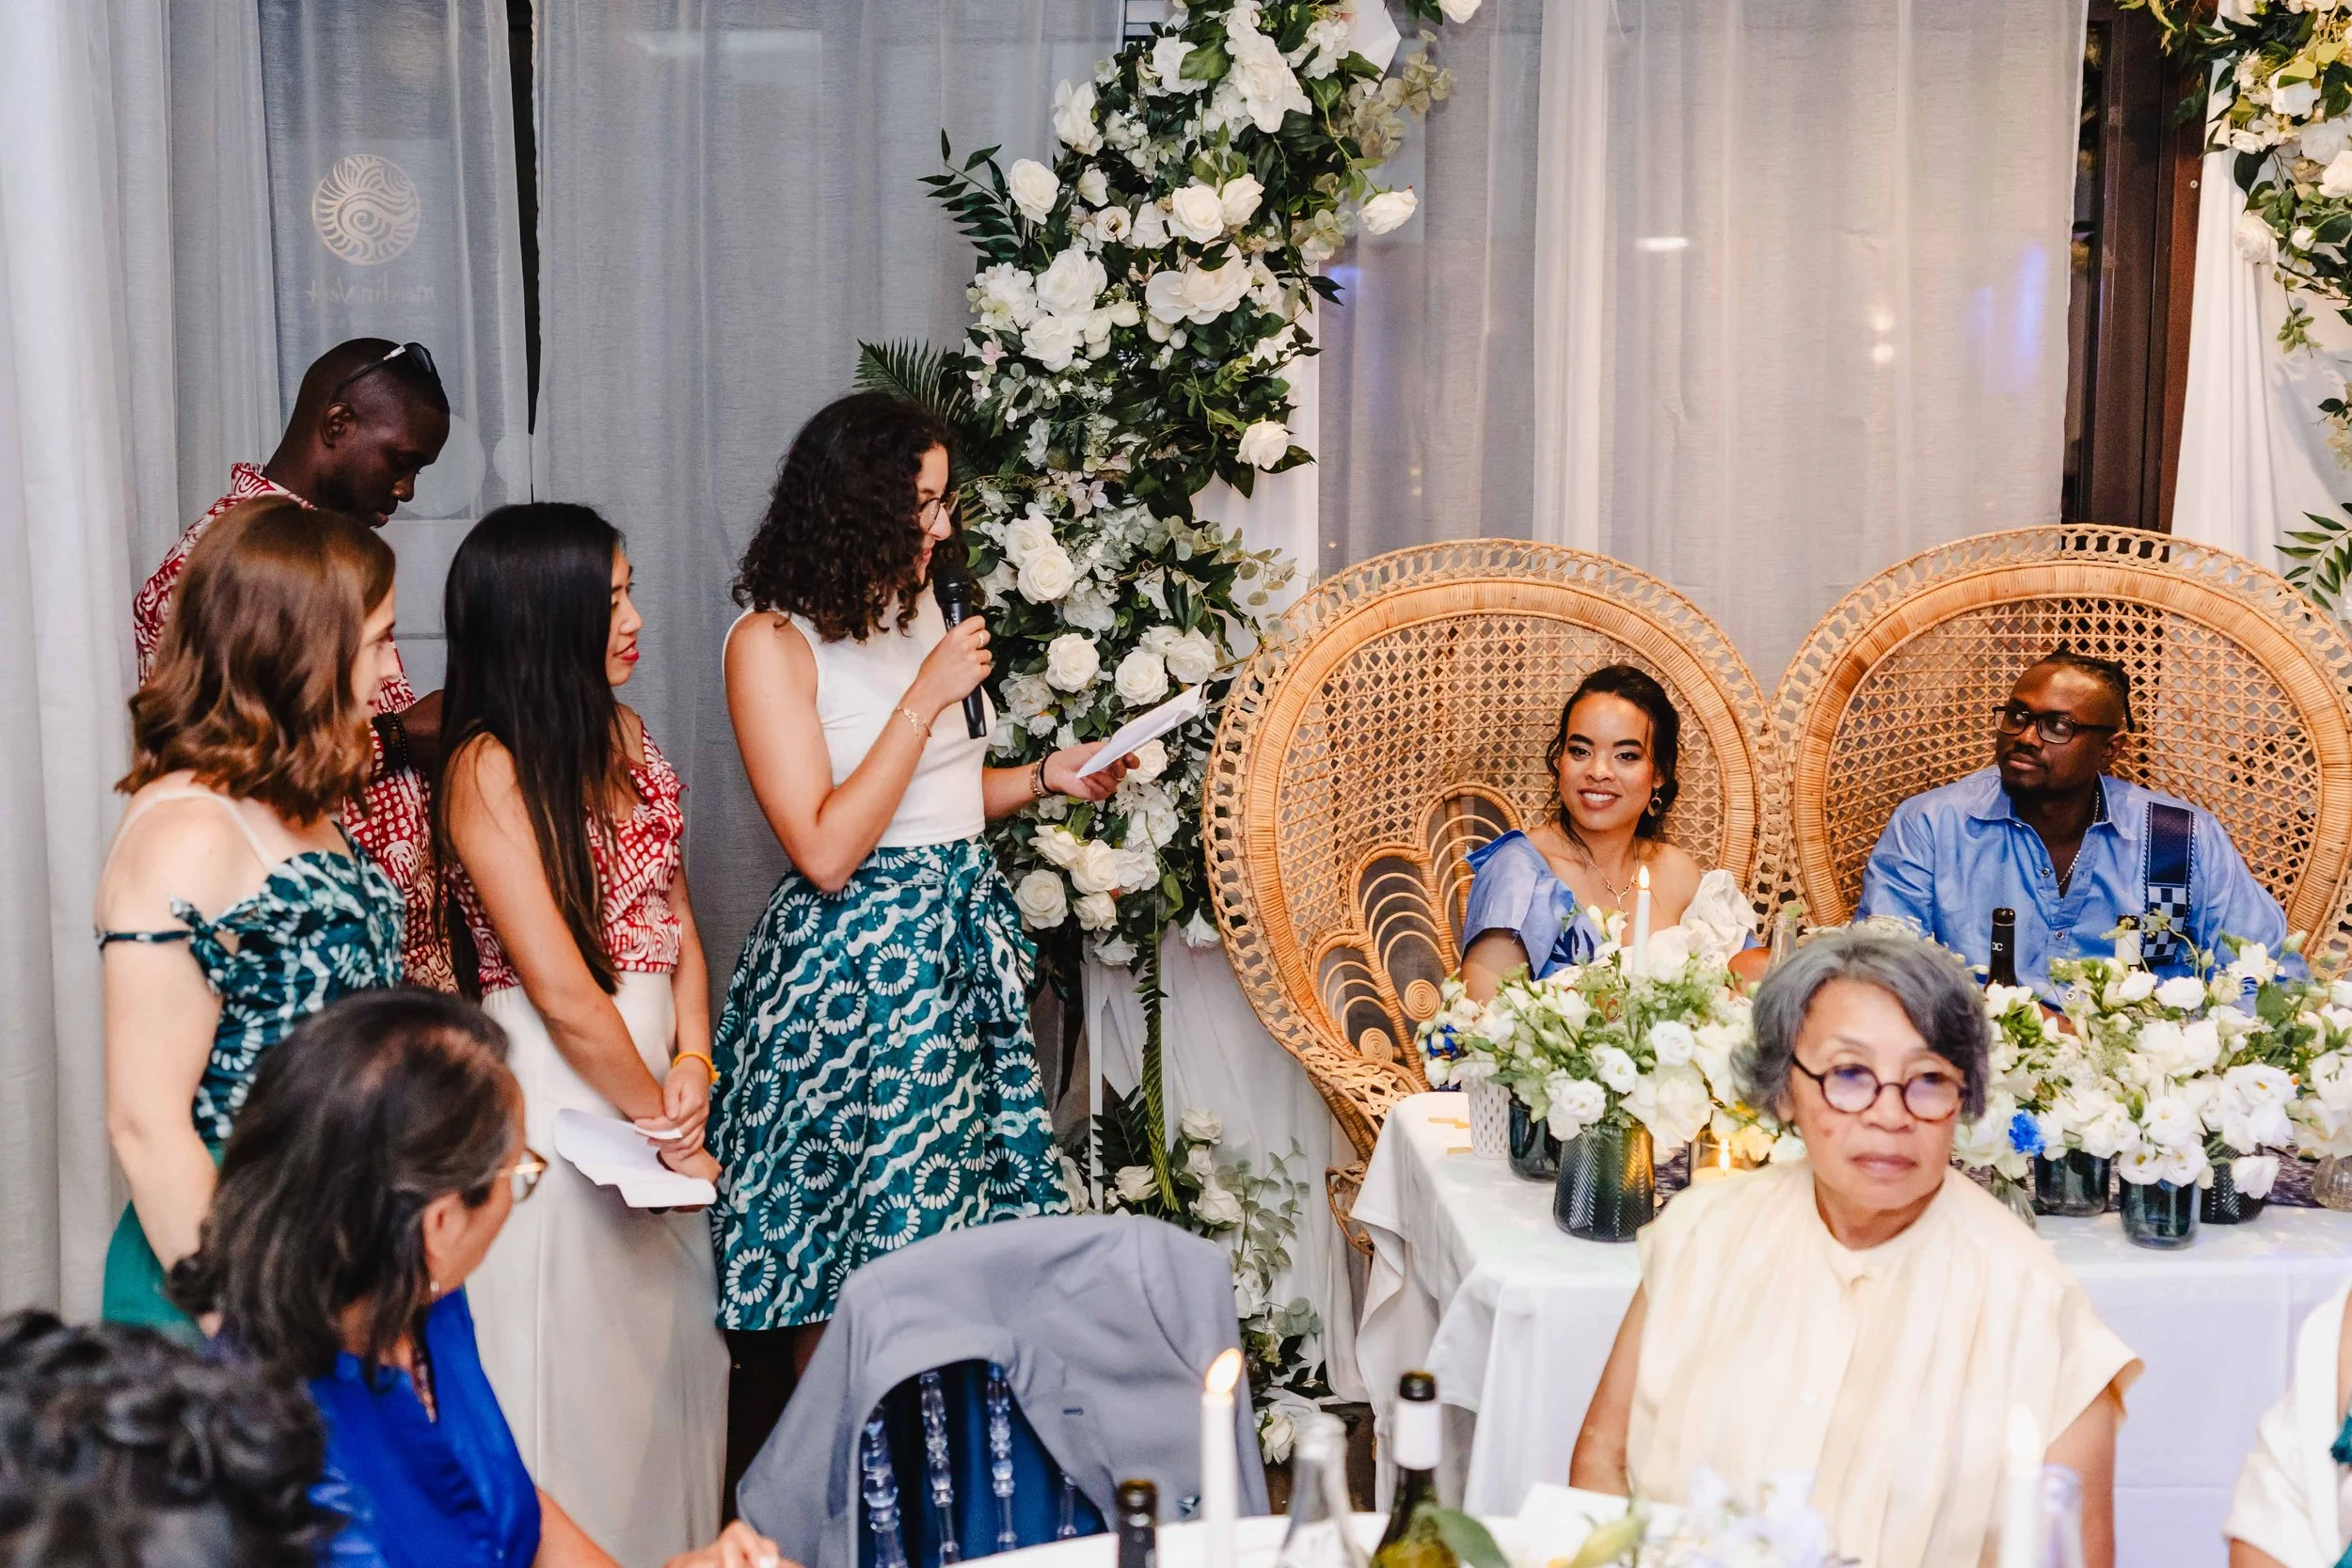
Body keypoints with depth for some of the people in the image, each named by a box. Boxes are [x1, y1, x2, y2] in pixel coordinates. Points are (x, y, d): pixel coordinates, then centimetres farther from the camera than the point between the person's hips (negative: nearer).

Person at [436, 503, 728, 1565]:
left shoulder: (624, 736, 8)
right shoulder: (488, 768, -16)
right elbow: (562, 991, -18)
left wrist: (692, 1061, -5)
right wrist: (661, 1120, -9)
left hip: (654, 1070, 8)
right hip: (551, 1086, -7)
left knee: (665, 1347, 16)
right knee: (573, 1358, 4)